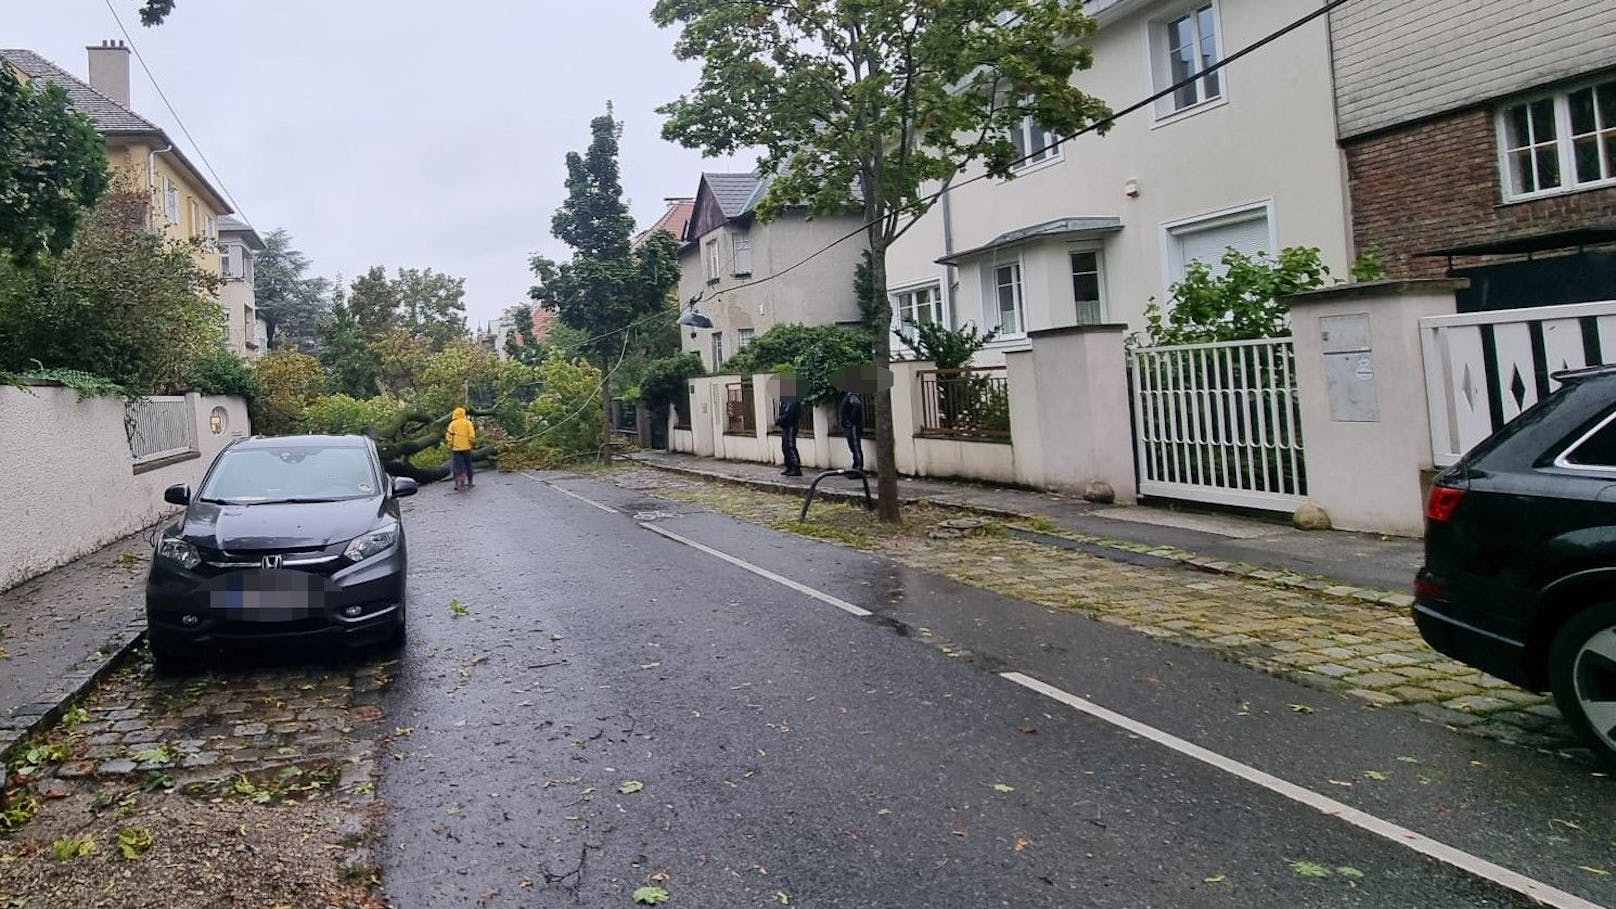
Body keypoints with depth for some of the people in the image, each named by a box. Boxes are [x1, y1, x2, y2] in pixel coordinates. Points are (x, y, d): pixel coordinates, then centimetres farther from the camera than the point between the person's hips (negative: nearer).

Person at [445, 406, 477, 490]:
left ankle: (459, 484, -2)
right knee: (468, 466, 10)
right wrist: (473, 442, 9)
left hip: (456, 448, 1)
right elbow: (471, 436, -7)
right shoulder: (468, 423, -2)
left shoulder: (452, 424, 1)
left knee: (458, 466, 2)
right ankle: (468, 483, 15)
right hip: (466, 447, 0)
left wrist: (450, 445, 11)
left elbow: (449, 436, -1)